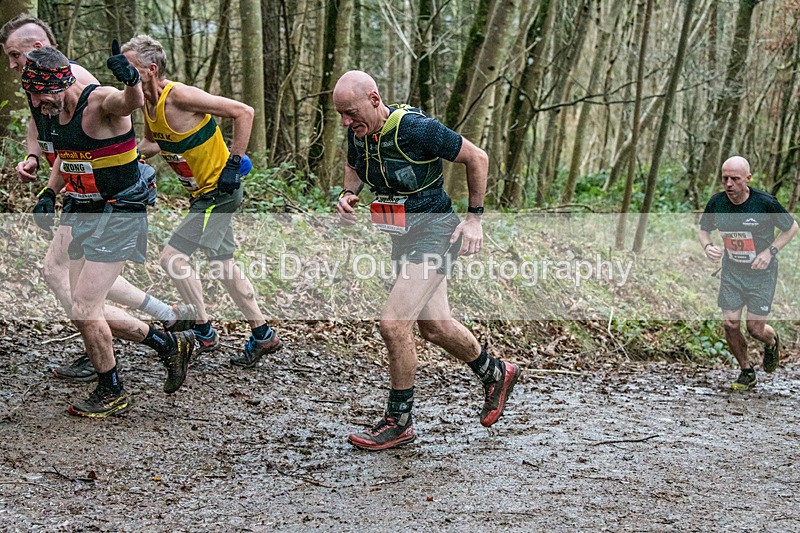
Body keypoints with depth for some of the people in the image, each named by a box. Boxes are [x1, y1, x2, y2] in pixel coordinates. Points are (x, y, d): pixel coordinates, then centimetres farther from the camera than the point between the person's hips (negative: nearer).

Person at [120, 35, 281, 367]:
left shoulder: (179, 96, -22)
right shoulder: (148, 103, 4)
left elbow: (243, 112, -22)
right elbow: (149, 147, 18)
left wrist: (234, 162, -21)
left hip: (220, 189, -10)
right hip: (205, 193, 10)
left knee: (172, 256, -10)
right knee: (222, 263, 15)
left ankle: (203, 332, 4)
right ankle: (263, 335, 25)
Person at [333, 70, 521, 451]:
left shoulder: (417, 129, -24)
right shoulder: (358, 133, -3)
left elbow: (477, 158, -13)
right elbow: (354, 167, 21)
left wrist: (474, 218, -11)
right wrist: (348, 195, -1)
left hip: (434, 234, -8)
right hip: (403, 238, 8)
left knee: (393, 323, -16)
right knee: (435, 327, 16)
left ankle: (398, 421, 0)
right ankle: (496, 374, 42)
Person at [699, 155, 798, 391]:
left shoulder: (765, 203, -19)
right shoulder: (716, 203, -9)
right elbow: (703, 229, 9)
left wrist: (770, 251, -15)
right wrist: (707, 246, -12)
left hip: (762, 274, -3)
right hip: (731, 272, 3)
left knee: (755, 329, -2)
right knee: (730, 324, -3)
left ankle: (772, 342, 36)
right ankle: (746, 372, 19)